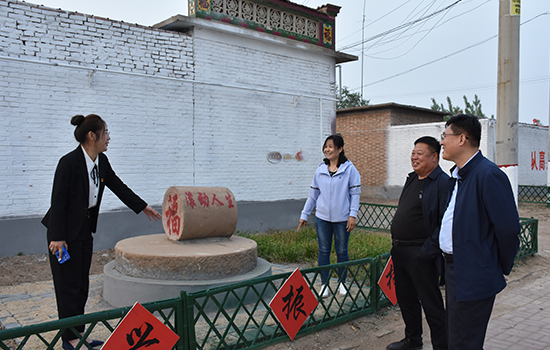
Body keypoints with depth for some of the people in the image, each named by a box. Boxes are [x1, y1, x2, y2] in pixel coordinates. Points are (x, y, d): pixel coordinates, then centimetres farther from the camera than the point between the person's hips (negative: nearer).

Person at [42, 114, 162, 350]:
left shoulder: (101, 161, 2)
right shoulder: (69, 162, -21)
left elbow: (118, 187, 13)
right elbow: (58, 201, -21)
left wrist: (143, 207, 17)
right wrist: (57, 238, -20)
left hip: (85, 229, 8)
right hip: (65, 232, -8)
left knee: (82, 285, 14)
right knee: (68, 285, 1)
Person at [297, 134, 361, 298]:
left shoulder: (349, 169, -4)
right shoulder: (320, 170, 6)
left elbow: (355, 193, -3)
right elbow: (313, 194, 11)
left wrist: (352, 215, -10)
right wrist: (304, 215, 11)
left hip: (342, 218, -3)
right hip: (322, 217, 3)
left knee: (342, 251, 9)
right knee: (324, 251, 6)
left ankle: (342, 283, 26)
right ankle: (325, 284, 17)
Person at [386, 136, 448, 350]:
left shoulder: (442, 183, -14)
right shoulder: (412, 179, 13)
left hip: (420, 254, -9)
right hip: (400, 250, 9)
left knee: (431, 303, 3)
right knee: (405, 298, 20)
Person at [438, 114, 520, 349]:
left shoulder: (489, 175, -20)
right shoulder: (458, 175, 11)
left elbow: (508, 228, -19)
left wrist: (501, 267, -7)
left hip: (473, 277, -9)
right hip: (455, 269, 9)